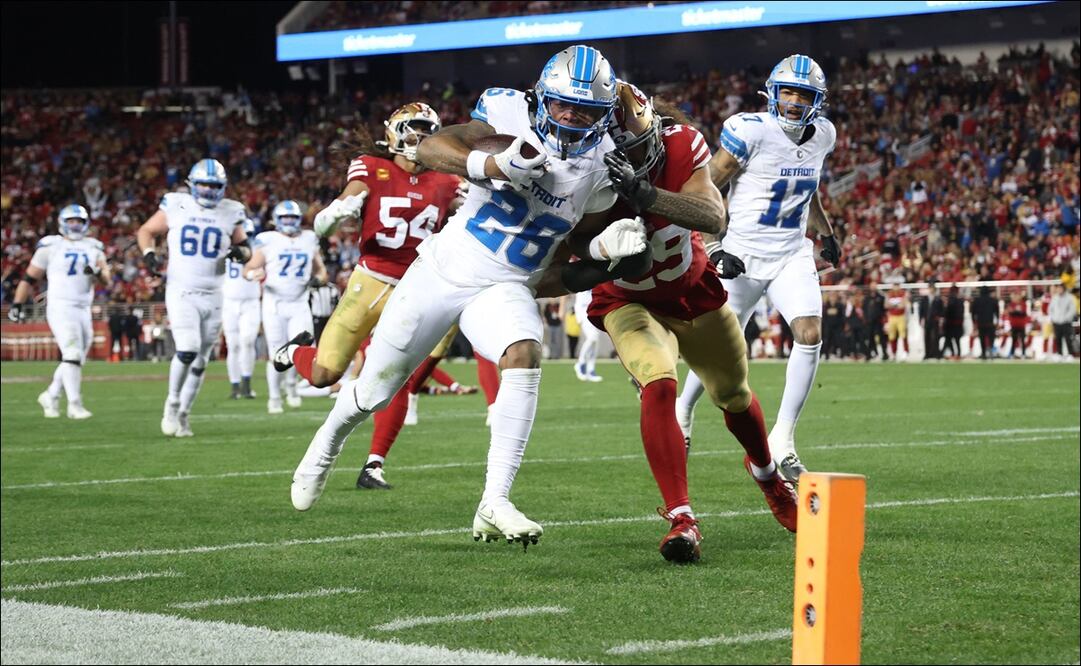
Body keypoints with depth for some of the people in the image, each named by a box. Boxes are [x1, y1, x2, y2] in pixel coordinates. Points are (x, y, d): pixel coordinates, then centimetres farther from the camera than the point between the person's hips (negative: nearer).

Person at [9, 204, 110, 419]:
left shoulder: (93, 248, 13)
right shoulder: (50, 246, 1)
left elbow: (106, 279, 7)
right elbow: (30, 278, 5)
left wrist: (97, 273, -16)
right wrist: (17, 303, 1)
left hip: (83, 310, 6)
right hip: (60, 307, -6)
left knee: (76, 360, 11)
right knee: (72, 354, -18)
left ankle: (50, 397, 30)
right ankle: (74, 404, -18)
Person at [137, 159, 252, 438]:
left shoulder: (230, 213, 5)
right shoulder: (176, 206, 0)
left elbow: (246, 248, 16)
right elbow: (146, 231, 12)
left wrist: (241, 251, -7)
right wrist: (149, 254, -6)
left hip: (213, 296, 3)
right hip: (181, 292, -3)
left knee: (200, 361, 8)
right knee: (187, 350, -20)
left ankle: (183, 414, 23)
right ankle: (173, 402, 2)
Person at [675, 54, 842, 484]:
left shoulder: (821, 135, 2)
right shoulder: (751, 130, -17)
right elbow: (708, 189, -11)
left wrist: (826, 232, 28)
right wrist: (717, 243, -18)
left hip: (792, 253, 4)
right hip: (743, 252, -4)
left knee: (809, 333, -17)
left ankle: (783, 437, -10)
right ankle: (683, 408, 38)